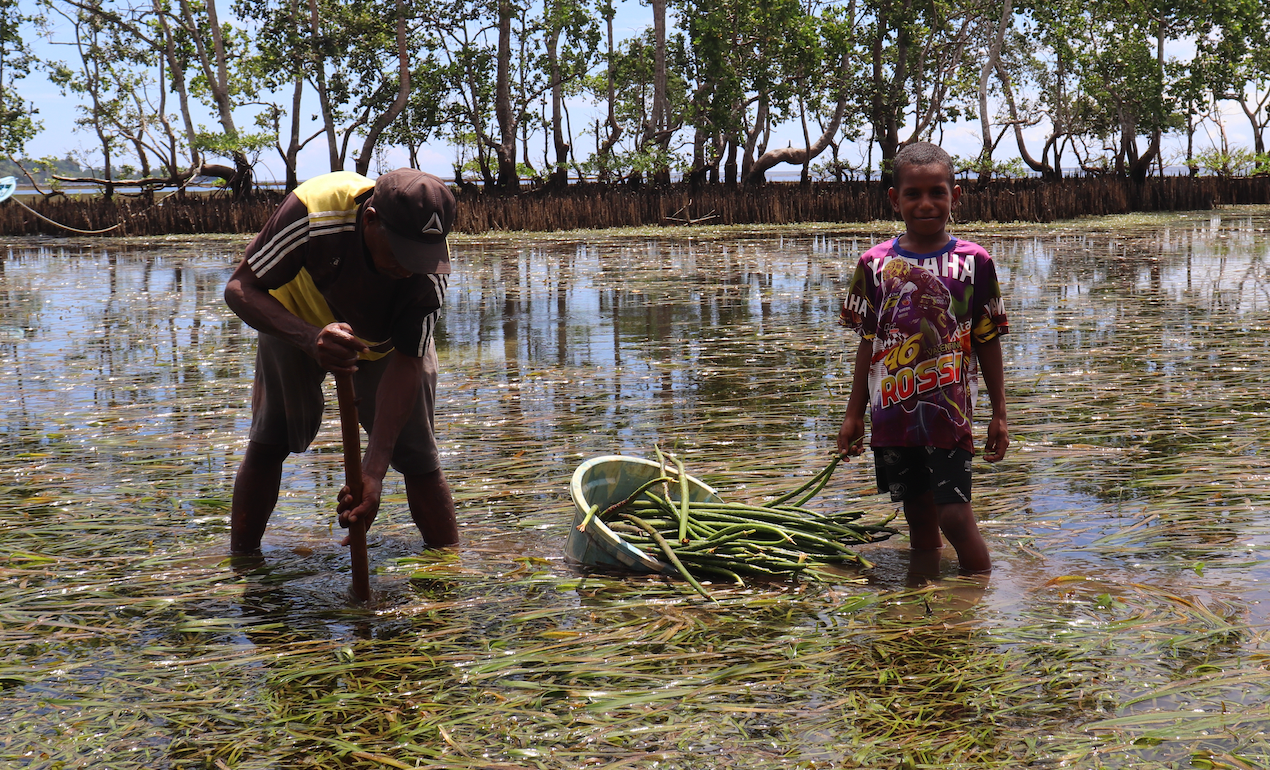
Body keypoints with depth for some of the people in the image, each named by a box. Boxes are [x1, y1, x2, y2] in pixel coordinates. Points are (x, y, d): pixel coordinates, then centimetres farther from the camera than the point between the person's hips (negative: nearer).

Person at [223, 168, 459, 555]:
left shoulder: (429, 271, -35)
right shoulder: (312, 212, -41)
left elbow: (406, 363, -31)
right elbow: (240, 288, -34)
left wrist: (374, 472, -38)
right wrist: (310, 338, -53)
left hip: (387, 339, 0)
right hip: (296, 321, 0)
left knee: (419, 457, -8)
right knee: (268, 443, 0)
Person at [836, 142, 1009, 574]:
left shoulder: (973, 261, 0)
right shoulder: (874, 264, 4)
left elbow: (988, 343, 4)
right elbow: (868, 344, 10)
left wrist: (999, 414, 4)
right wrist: (854, 414, 11)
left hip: (949, 410, -2)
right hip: (893, 414, 2)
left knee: (955, 514, -7)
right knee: (919, 520, 11)